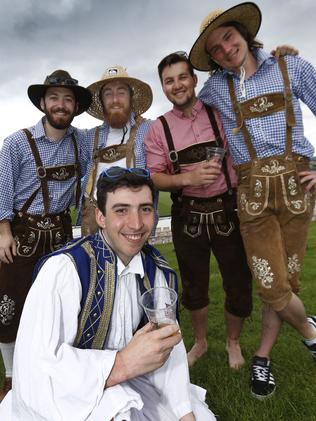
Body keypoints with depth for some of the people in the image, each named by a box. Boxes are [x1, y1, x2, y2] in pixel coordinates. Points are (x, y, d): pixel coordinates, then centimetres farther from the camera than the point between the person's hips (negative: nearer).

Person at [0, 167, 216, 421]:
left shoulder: (156, 269, -7)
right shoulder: (64, 268, -28)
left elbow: (168, 345, -5)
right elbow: (33, 376, -33)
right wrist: (123, 364, -39)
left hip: (127, 385, 6)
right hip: (67, 400, -5)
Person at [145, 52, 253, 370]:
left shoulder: (221, 112, 0)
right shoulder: (158, 129, 0)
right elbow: (154, 177, -3)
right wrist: (189, 178, -22)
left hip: (227, 211, 0)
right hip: (187, 217, 1)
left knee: (239, 284, 8)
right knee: (194, 286, 15)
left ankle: (233, 342, 39)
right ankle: (200, 342, 43)